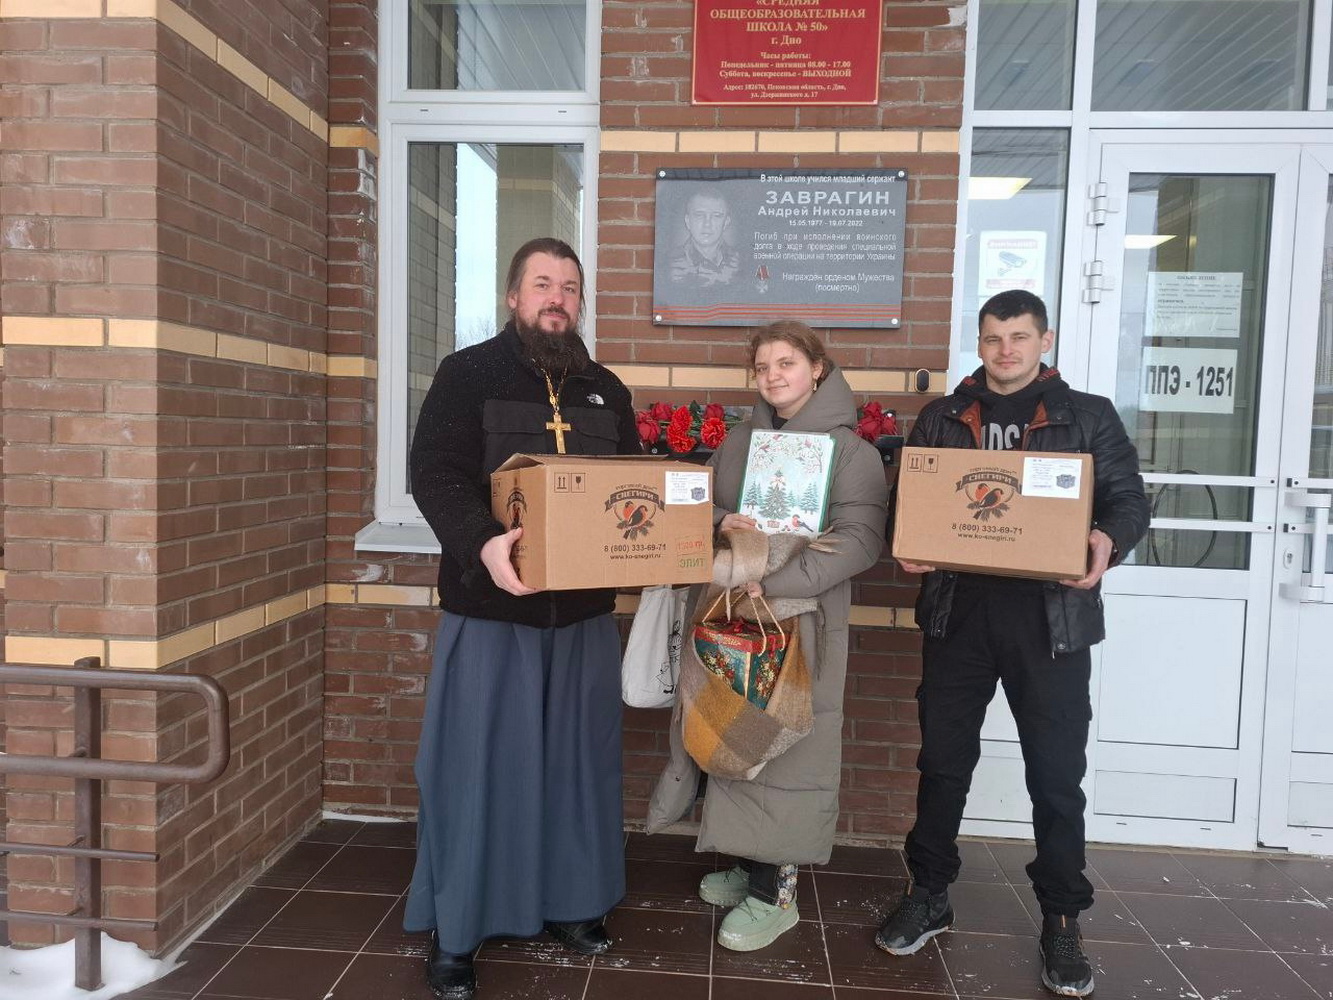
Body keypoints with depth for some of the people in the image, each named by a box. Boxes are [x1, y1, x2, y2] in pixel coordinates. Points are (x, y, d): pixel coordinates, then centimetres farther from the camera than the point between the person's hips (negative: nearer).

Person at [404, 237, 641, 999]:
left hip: (584, 614, 5)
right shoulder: (468, 375, -2)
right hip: (490, 611, -4)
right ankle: (456, 932, 20)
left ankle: (571, 903, 32)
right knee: (476, 766, 4)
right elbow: (435, 476, -13)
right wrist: (483, 541, -31)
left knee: (576, 761, 14)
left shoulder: (606, 391, 12)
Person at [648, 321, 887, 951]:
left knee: (782, 748, -1)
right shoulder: (738, 441, 13)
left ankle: (774, 891, 15)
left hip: (800, 621, -5)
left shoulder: (849, 449, -4)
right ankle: (747, 867, 29)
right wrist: (719, 522, -10)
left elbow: (859, 539, -15)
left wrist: (775, 585, -22)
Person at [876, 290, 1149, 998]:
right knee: (943, 761, 10)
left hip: (1051, 617, -1)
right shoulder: (940, 418, 11)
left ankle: (1062, 919, 25)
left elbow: (1128, 498, 2)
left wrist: (1108, 539, -20)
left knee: (1056, 773, 6)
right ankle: (928, 895, 27)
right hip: (957, 610, 2)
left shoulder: (1088, 417, 7)